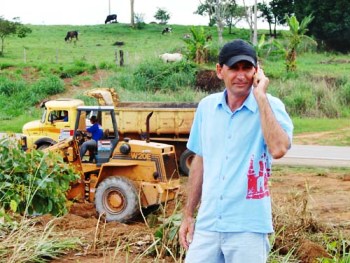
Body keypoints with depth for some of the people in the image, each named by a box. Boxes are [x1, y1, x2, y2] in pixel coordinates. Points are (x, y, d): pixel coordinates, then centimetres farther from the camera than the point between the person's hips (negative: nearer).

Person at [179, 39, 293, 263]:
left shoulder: (270, 106, -7)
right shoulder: (207, 106, 6)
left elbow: (279, 149, -26)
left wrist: (260, 97, -20)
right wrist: (188, 215, 15)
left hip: (248, 228, -3)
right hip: (207, 224, 4)